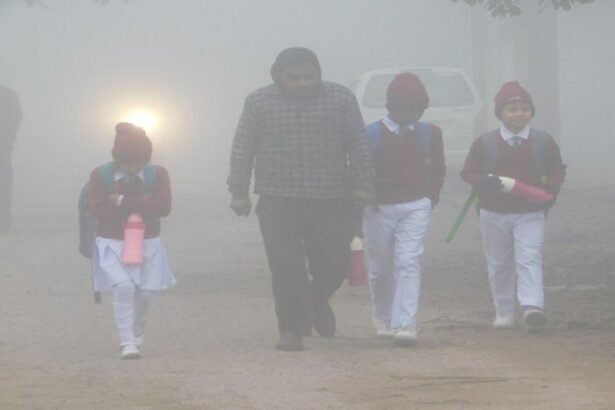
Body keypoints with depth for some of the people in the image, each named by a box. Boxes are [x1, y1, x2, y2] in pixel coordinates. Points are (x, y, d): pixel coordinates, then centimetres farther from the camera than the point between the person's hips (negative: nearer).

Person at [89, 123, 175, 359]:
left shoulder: (157, 174, -3)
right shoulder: (100, 176, -7)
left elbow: (163, 207, -16)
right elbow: (98, 209, -17)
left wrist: (123, 201, -21)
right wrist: (140, 204, -17)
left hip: (148, 243, 2)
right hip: (113, 243, -2)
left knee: (145, 291, 1)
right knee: (123, 287, -19)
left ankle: (136, 332, 31)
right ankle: (127, 342, -14)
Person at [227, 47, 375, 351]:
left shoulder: (341, 98, 4)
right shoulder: (259, 103, 3)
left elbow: (359, 145, 6)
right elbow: (243, 149, 7)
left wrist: (362, 186, 2)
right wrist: (239, 191, 4)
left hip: (331, 201, 1)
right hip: (279, 203, -1)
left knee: (333, 264, 2)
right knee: (287, 270, -5)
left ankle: (317, 301, 33)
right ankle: (291, 329, 5)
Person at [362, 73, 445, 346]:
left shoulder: (429, 134, 3)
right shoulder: (372, 134, -6)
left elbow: (437, 169, 13)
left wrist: (431, 197, 3)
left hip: (415, 207, 0)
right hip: (379, 208, 0)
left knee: (408, 263, -12)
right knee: (380, 267, 10)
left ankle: (405, 325, -17)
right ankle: (383, 319, 31)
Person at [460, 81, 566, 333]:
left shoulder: (543, 141, 2)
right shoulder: (485, 143, 0)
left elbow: (557, 170, 10)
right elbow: (469, 172, 2)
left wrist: (550, 191, -8)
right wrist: (484, 182, -19)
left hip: (531, 213, -1)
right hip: (494, 213, 1)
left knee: (529, 260, -15)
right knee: (499, 264, 8)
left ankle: (532, 307, -26)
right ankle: (504, 312, 20)